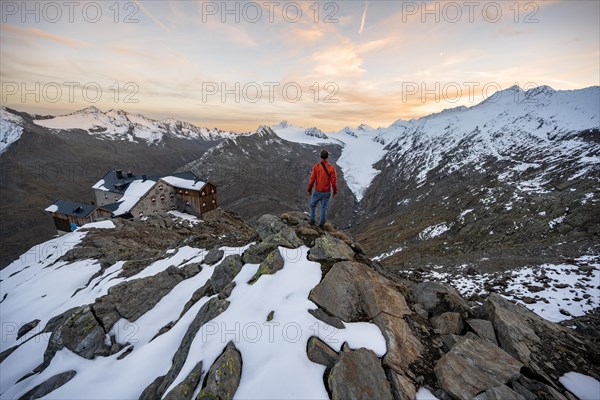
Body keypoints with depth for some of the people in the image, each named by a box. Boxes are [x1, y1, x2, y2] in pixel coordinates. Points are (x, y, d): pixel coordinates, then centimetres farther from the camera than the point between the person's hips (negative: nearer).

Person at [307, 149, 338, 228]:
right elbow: (334, 181, -10)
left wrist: (309, 190, 4)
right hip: (327, 192, 1)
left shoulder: (316, 166, -14)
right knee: (324, 208, 15)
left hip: (317, 191, -1)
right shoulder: (331, 167, -12)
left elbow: (312, 180, -11)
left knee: (312, 205, 22)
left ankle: (312, 221, 23)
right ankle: (321, 224, 24)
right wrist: (335, 191, 7)